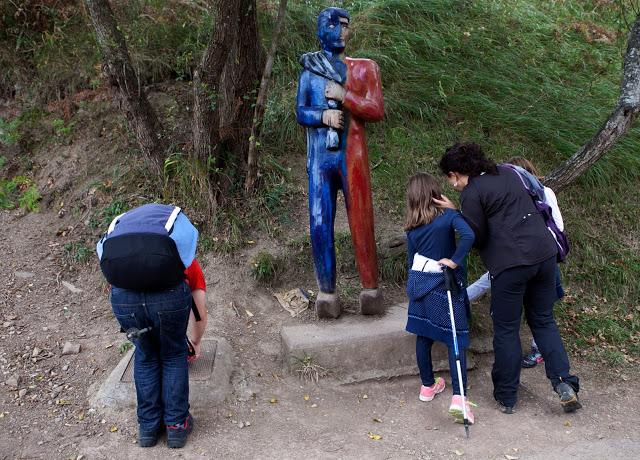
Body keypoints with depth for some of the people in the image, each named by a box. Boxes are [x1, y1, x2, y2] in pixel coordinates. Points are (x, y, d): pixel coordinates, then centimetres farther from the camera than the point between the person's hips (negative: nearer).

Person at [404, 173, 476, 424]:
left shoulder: (411, 228, 5)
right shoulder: (448, 216, -9)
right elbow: (468, 235, -28)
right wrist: (455, 260, -18)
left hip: (418, 283, 5)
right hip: (444, 285, -5)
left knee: (423, 336, 16)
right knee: (455, 340, -1)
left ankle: (427, 385, 31)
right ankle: (458, 398, -10)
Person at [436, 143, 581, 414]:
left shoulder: (471, 194, -8)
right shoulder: (507, 173, 14)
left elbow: (477, 237, -4)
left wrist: (455, 213, 3)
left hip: (510, 263, -7)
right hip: (544, 252, 7)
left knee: (506, 330, 8)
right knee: (544, 321, 19)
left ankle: (506, 398, 18)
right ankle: (563, 382, 6)